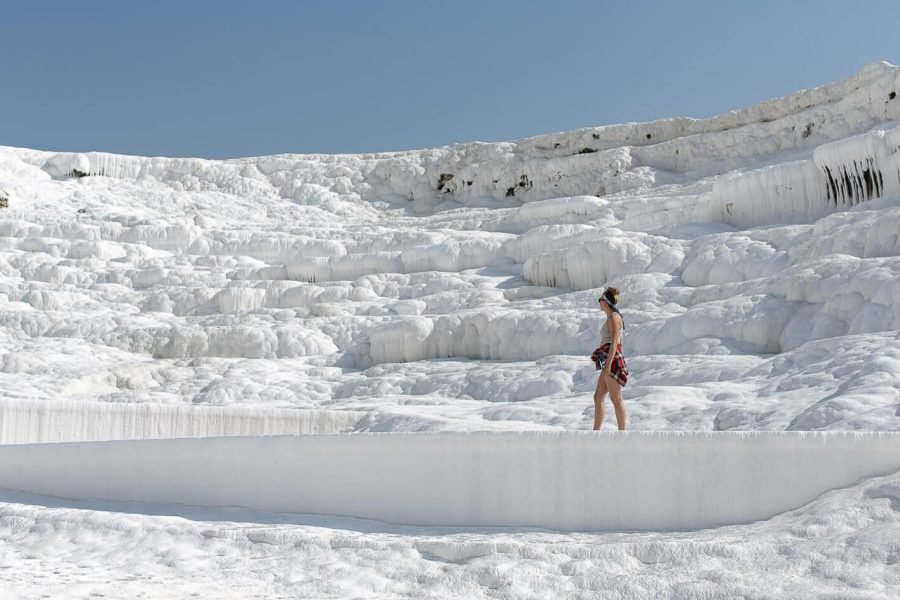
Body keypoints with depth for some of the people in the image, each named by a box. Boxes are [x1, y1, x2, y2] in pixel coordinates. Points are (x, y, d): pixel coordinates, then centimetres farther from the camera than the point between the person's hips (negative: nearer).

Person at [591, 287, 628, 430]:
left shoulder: (613, 317, -10)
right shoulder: (615, 317, 19)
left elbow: (614, 342, -18)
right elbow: (620, 343, 22)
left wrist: (608, 365, -22)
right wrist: (621, 363, 26)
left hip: (612, 360, -10)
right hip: (610, 362, 10)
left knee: (616, 399, -6)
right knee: (598, 397, 10)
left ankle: (622, 432, -2)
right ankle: (596, 431, 13)